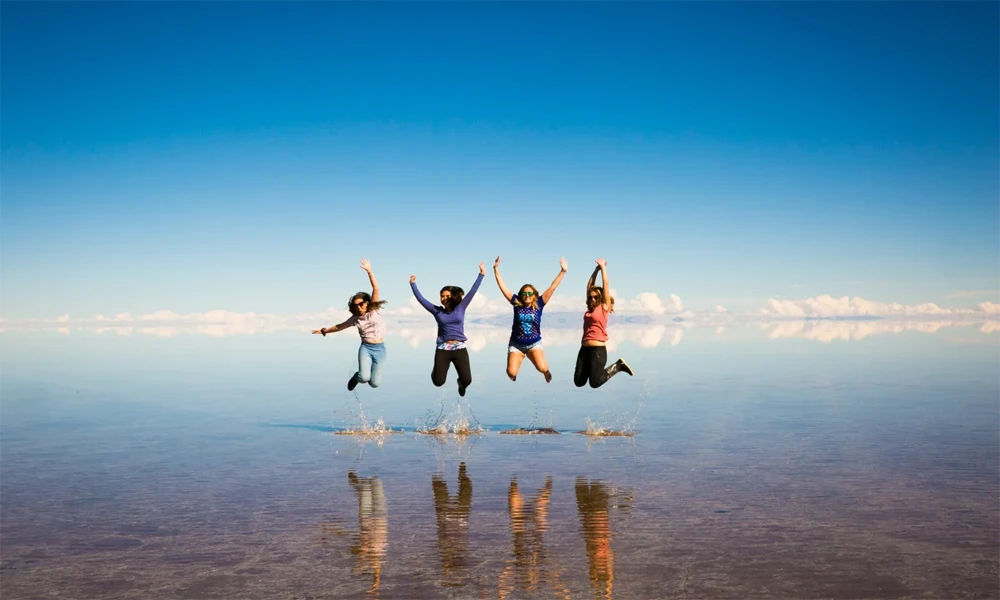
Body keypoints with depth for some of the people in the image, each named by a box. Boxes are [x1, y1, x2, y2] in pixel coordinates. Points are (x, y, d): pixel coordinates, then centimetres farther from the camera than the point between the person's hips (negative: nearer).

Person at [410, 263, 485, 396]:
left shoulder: (460, 308, 5)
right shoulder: (437, 311, 6)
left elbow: (472, 292, 3)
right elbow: (421, 299, 6)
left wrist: (481, 274, 0)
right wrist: (413, 284, 2)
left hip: (460, 349, 0)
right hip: (442, 349, 0)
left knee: (467, 380, -6)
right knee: (438, 382, -4)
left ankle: (461, 384, 33)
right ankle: (436, 370, 34)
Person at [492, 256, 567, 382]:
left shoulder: (539, 304, -6)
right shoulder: (516, 303, -4)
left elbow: (552, 287, -9)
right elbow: (502, 287, -5)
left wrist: (563, 271, -14)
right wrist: (496, 269, -10)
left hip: (534, 344, 0)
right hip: (516, 344, 1)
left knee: (542, 368, -24)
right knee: (511, 372, -16)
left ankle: (546, 372, 18)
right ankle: (514, 379, 26)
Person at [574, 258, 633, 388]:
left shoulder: (604, 307, 0)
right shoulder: (590, 308, 15)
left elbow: (605, 284, -2)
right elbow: (589, 286, 17)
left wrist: (603, 267, 5)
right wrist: (597, 269, 15)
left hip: (598, 349, -7)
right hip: (584, 348, 7)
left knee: (595, 383, -7)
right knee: (579, 382, 2)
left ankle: (618, 365, 12)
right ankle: (591, 370, 26)